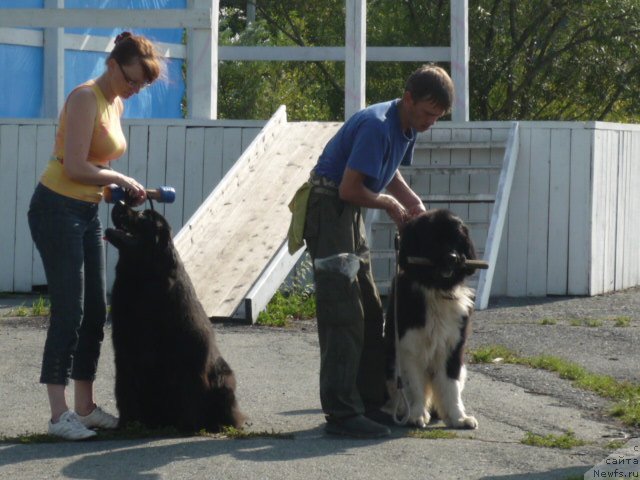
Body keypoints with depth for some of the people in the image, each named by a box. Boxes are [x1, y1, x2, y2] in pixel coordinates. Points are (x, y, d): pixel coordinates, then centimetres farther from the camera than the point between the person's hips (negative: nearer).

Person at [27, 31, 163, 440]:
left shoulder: (116, 104, 11)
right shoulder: (86, 98, -16)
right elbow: (75, 167, -23)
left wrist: (120, 190, 2)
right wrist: (120, 180, -13)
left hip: (87, 213, 9)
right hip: (56, 210, -9)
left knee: (96, 311, 8)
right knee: (69, 311, -11)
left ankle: (85, 407, 14)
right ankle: (59, 415, -10)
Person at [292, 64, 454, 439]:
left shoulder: (406, 129, 7)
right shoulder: (376, 127, -23)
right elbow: (350, 189, -25)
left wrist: (413, 202, 6)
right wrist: (390, 204, -9)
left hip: (351, 215, 10)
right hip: (328, 208, -10)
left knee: (371, 314, 10)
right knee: (344, 316, -13)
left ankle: (371, 403, 16)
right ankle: (342, 413, -14)